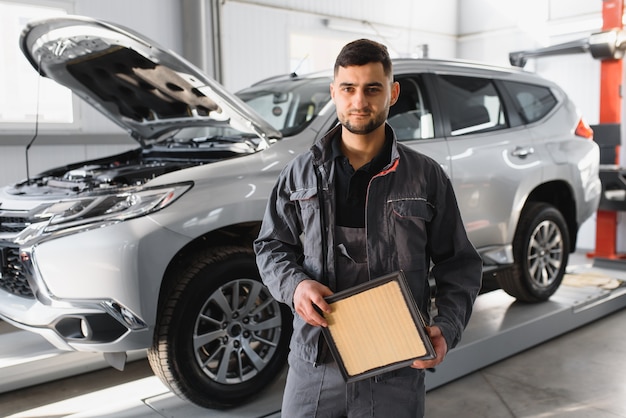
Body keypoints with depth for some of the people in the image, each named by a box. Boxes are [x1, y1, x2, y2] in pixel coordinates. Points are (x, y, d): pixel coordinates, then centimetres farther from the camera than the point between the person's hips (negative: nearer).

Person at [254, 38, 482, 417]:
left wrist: (447, 328, -12)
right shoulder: (301, 173, 2)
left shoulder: (427, 177, -2)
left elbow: (460, 264, 3)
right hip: (315, 363, 2)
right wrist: (294, 284, -11)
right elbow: (272, 245, 10)